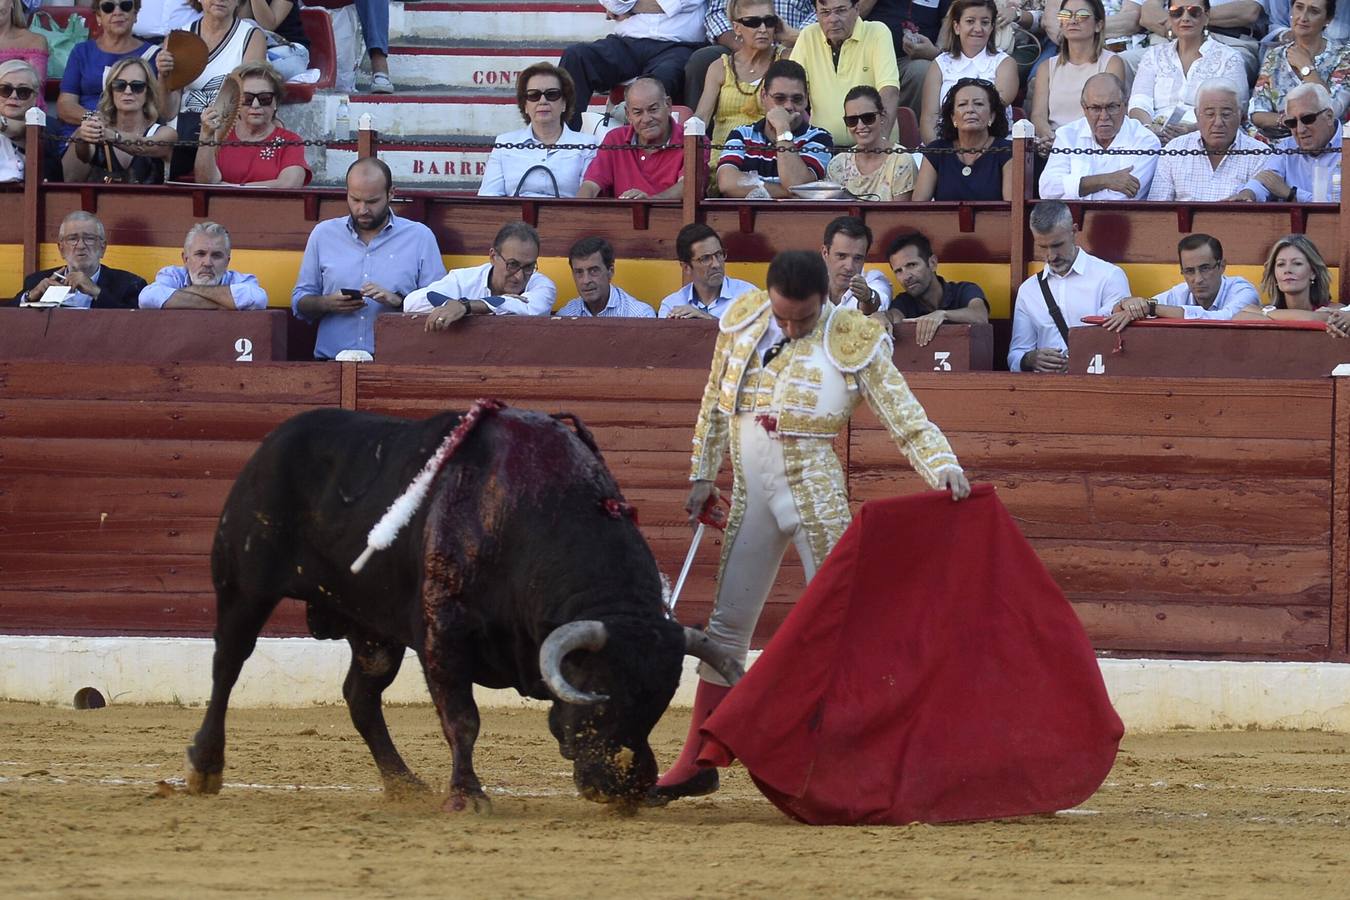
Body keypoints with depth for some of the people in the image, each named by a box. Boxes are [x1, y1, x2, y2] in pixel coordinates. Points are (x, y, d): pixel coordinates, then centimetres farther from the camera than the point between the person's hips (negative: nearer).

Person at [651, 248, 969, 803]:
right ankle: (698, 762, 16)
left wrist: (943, 467, -27)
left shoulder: (853, 342, -10)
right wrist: (702, 477, 15)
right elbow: (716, 405, 15)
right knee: (727, 624, 9)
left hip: (816, 501, -5)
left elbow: (909, 424, -10)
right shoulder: (742, 322, 3)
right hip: (751, 499, 5)